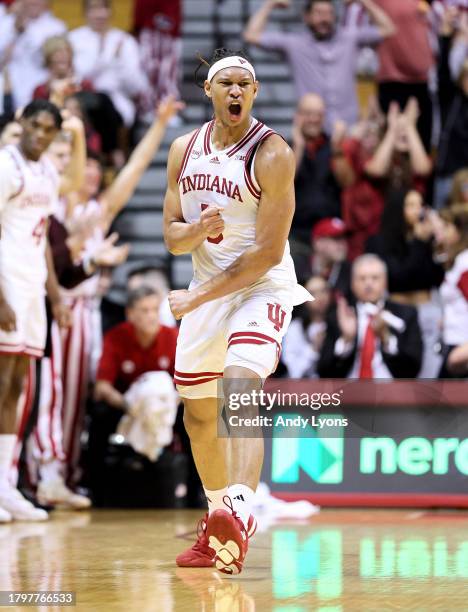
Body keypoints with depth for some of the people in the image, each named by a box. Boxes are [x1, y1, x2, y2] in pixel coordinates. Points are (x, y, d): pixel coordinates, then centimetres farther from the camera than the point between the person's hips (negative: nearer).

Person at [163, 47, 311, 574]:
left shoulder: (272, 155, -16)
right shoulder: (185, 150, 3)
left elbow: (269, 252, -18)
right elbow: (171, 237, 5)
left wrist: (199, 298, -17)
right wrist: (198, 230, -19)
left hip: (262, 287, -7)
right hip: (206, 287, 7)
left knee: (240, 392, -29)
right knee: (198, 415, 14)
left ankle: (239, 515, -43)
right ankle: (216, 524, 33)